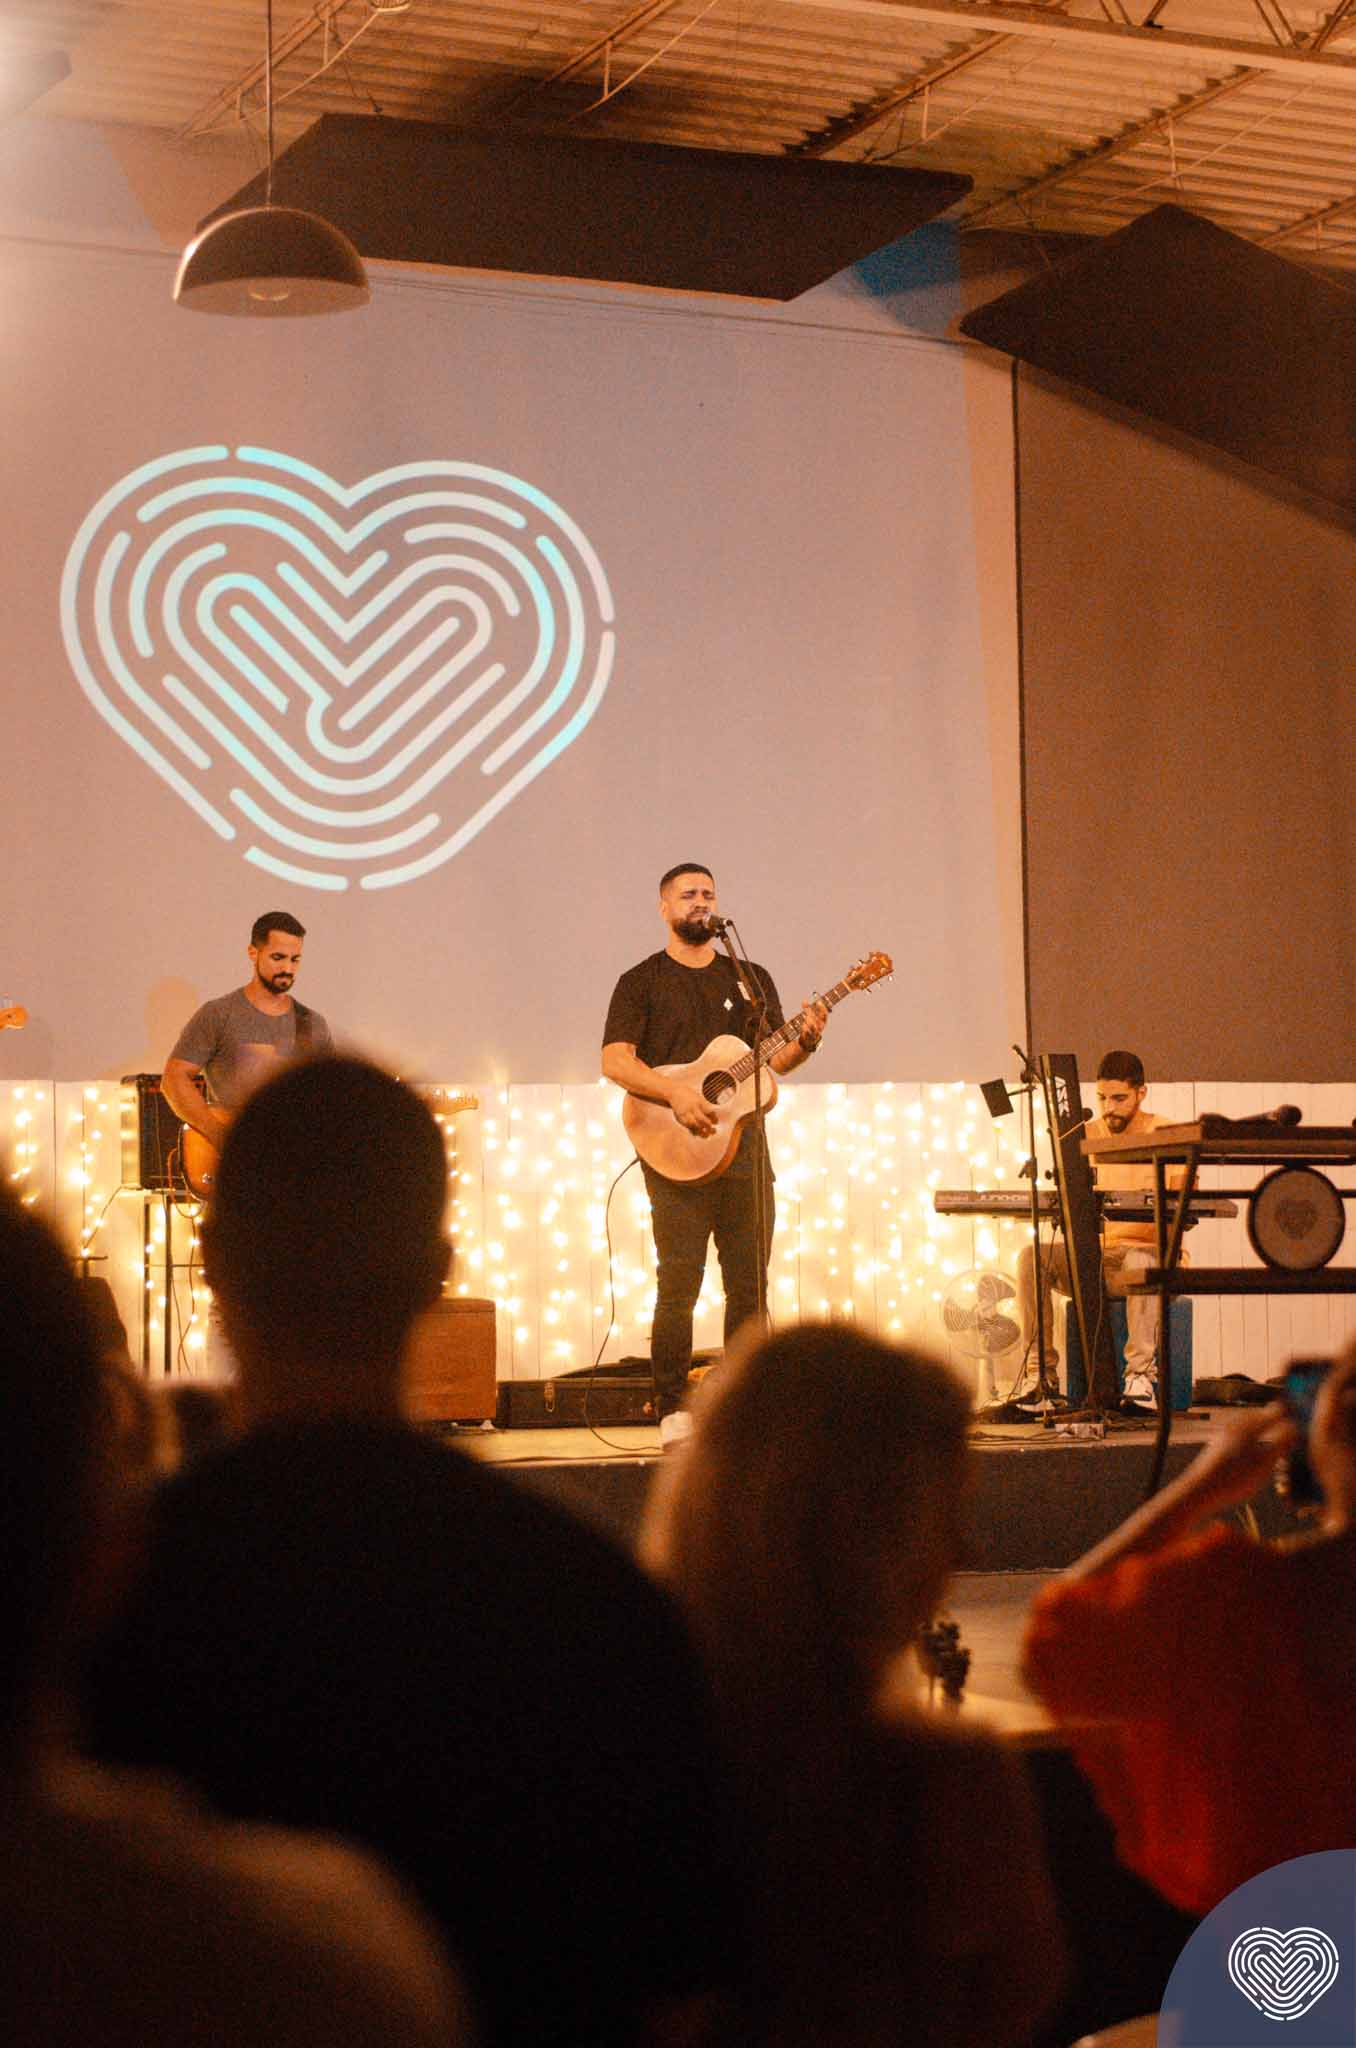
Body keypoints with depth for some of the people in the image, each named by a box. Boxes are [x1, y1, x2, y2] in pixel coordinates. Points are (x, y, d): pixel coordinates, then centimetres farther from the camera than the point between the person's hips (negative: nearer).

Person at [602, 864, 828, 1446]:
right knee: (679, 1285, -9)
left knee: (749, 1285, 3)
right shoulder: (642, 982, 5)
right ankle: (672, 1412, -5)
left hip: (743, 1147, 4)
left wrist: (804, 1042, -9)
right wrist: (675, 1093, -19)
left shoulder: (751, 978, 17)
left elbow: (774, 1059, 13)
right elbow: (615, 1061, -6)